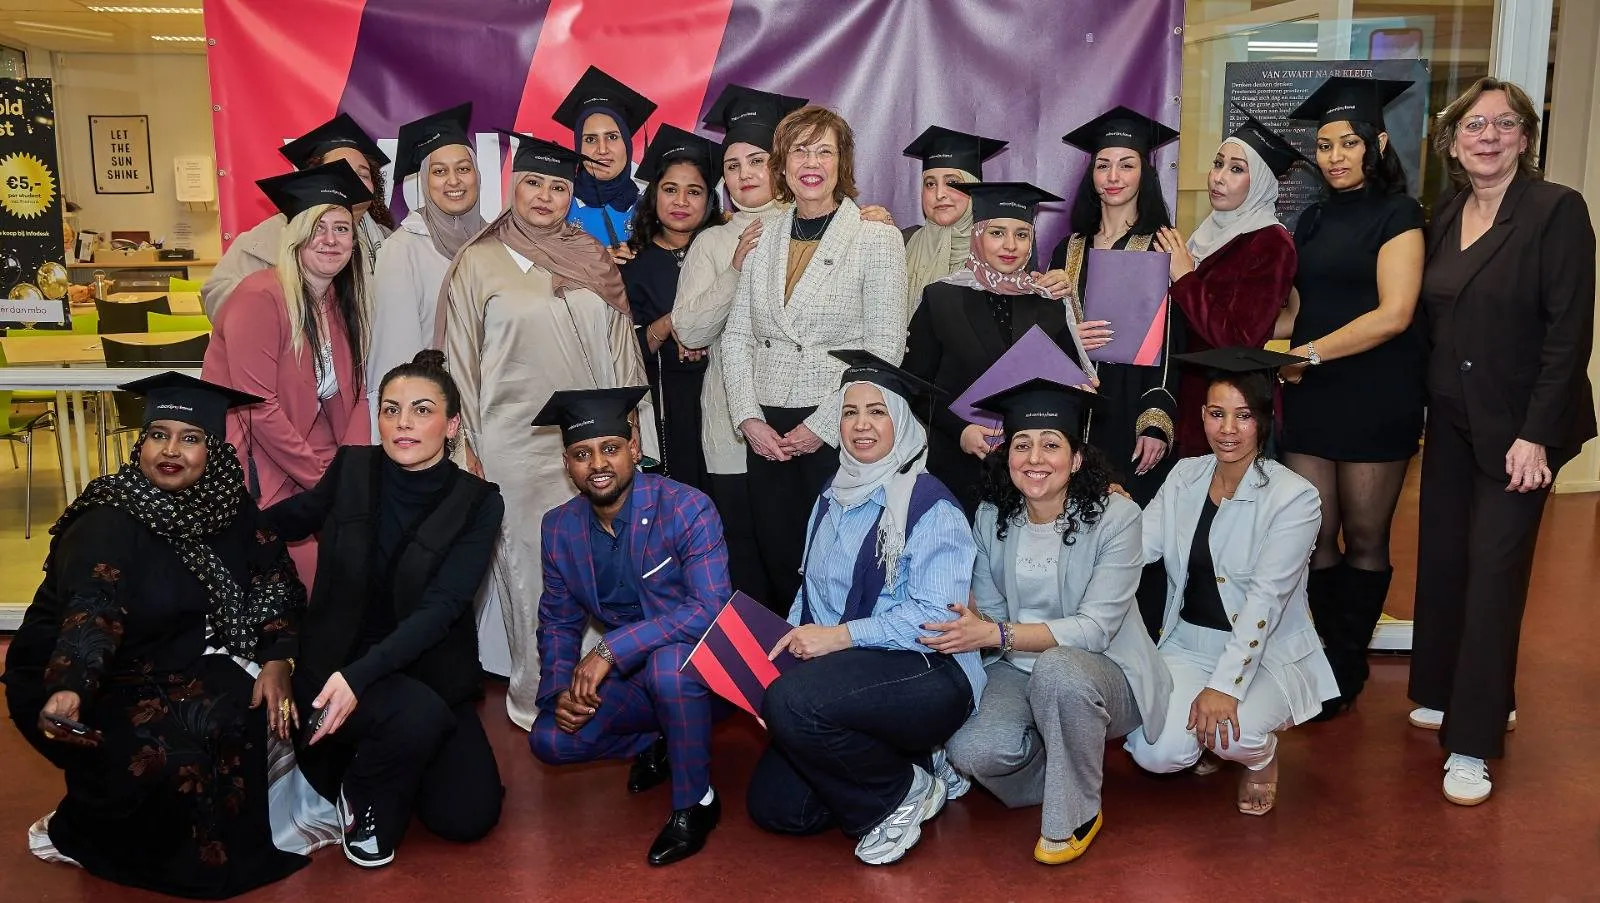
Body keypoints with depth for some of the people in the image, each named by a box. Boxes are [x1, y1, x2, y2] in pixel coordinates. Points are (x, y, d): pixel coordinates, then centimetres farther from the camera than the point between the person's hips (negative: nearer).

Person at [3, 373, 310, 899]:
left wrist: (276, 662, -18)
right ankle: (72, 834, 2)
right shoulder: (107, 523, -22)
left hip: (173, 667, 6)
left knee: (252, 712, -18)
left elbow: (275, 584, -3)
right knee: (168, 756, -27)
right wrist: (68, 691, -56)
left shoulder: (230, 510, -5)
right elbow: (92, 612, -38)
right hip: (67, 680, -5)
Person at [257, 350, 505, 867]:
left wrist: (361, 675, -32)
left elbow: (441, 606, -19)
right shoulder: (353, 469, -3)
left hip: (431, 673, 1)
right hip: (334, 664, -1)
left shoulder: (477, 504, -8)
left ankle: (377, 754, 20)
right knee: (417, 713, -34)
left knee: (470, 817, -12)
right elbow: (279, 523, 16)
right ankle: (361, 798, 1)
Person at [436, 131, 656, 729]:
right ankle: (536, 698, 18)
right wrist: (471, 447, -1)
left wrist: (628, 432, 12)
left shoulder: (593, 260, 9)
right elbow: (459, 360, 1)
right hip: (519, 443, -3)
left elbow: (620, 351, 13)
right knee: (531, 567, 3)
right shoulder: (479, 263, 0)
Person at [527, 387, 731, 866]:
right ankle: (658, 745, 15)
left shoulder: (687, 508, -20)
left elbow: (710, 609, -29)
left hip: (695, 666, -5)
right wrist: (559, 692, -11)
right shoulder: (559, 527, -2)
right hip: (631, 676, 6)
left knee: (666, 664, -38)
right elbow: (558, 622, 7)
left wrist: (611, 649, -32)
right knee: (549, 739, -14)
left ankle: (695, 802, -13)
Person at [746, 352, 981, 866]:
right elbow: (812, 592, 18)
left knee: (792, 700, -33)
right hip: (842, 672, 7)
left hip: (927, 673, -7)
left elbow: (936, 614, -18)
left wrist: (841, 636, -22)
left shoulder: (928, 503, -9)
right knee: (773, 806, -6)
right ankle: (890, 764, 16)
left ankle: (900, 792, -7)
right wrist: (794, 641, -2)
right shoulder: (832, 498, 14)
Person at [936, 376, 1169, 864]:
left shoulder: (1115, 516, -15)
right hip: (1019, 671, 4)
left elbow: (1096, 628, -20)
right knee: (971, 751, -25)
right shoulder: (992, 517, -1)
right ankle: (1071, 766, 10)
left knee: (1057, 668, -38)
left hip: (1104, 673, -3)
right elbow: (989, 613, 3)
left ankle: (1076, 813, -11)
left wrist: (997, 635, -28)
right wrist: (971, 625, -22)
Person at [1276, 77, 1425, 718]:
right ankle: (1334, 658, 20)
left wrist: (1309, 353, -15)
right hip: (1310, 398, 5)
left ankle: (1345, 672, 16)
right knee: (1316, 537, 5)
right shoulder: (1313, 220, 15)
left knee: (1363, 539, 4)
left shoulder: (1397, 213, -4)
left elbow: (1393, 314, -14)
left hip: (1375, 398, -5)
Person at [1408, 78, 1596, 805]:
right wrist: (1424, 406, 5)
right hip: (1450, 420, 6)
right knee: (1441, 560, 8)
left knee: (1493, 572, -5)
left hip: (1515, 426, -5)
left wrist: (1536, 434, -18)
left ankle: (1473, 742, 4)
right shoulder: (1445, 218, 8)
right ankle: (1447, 695, 26)